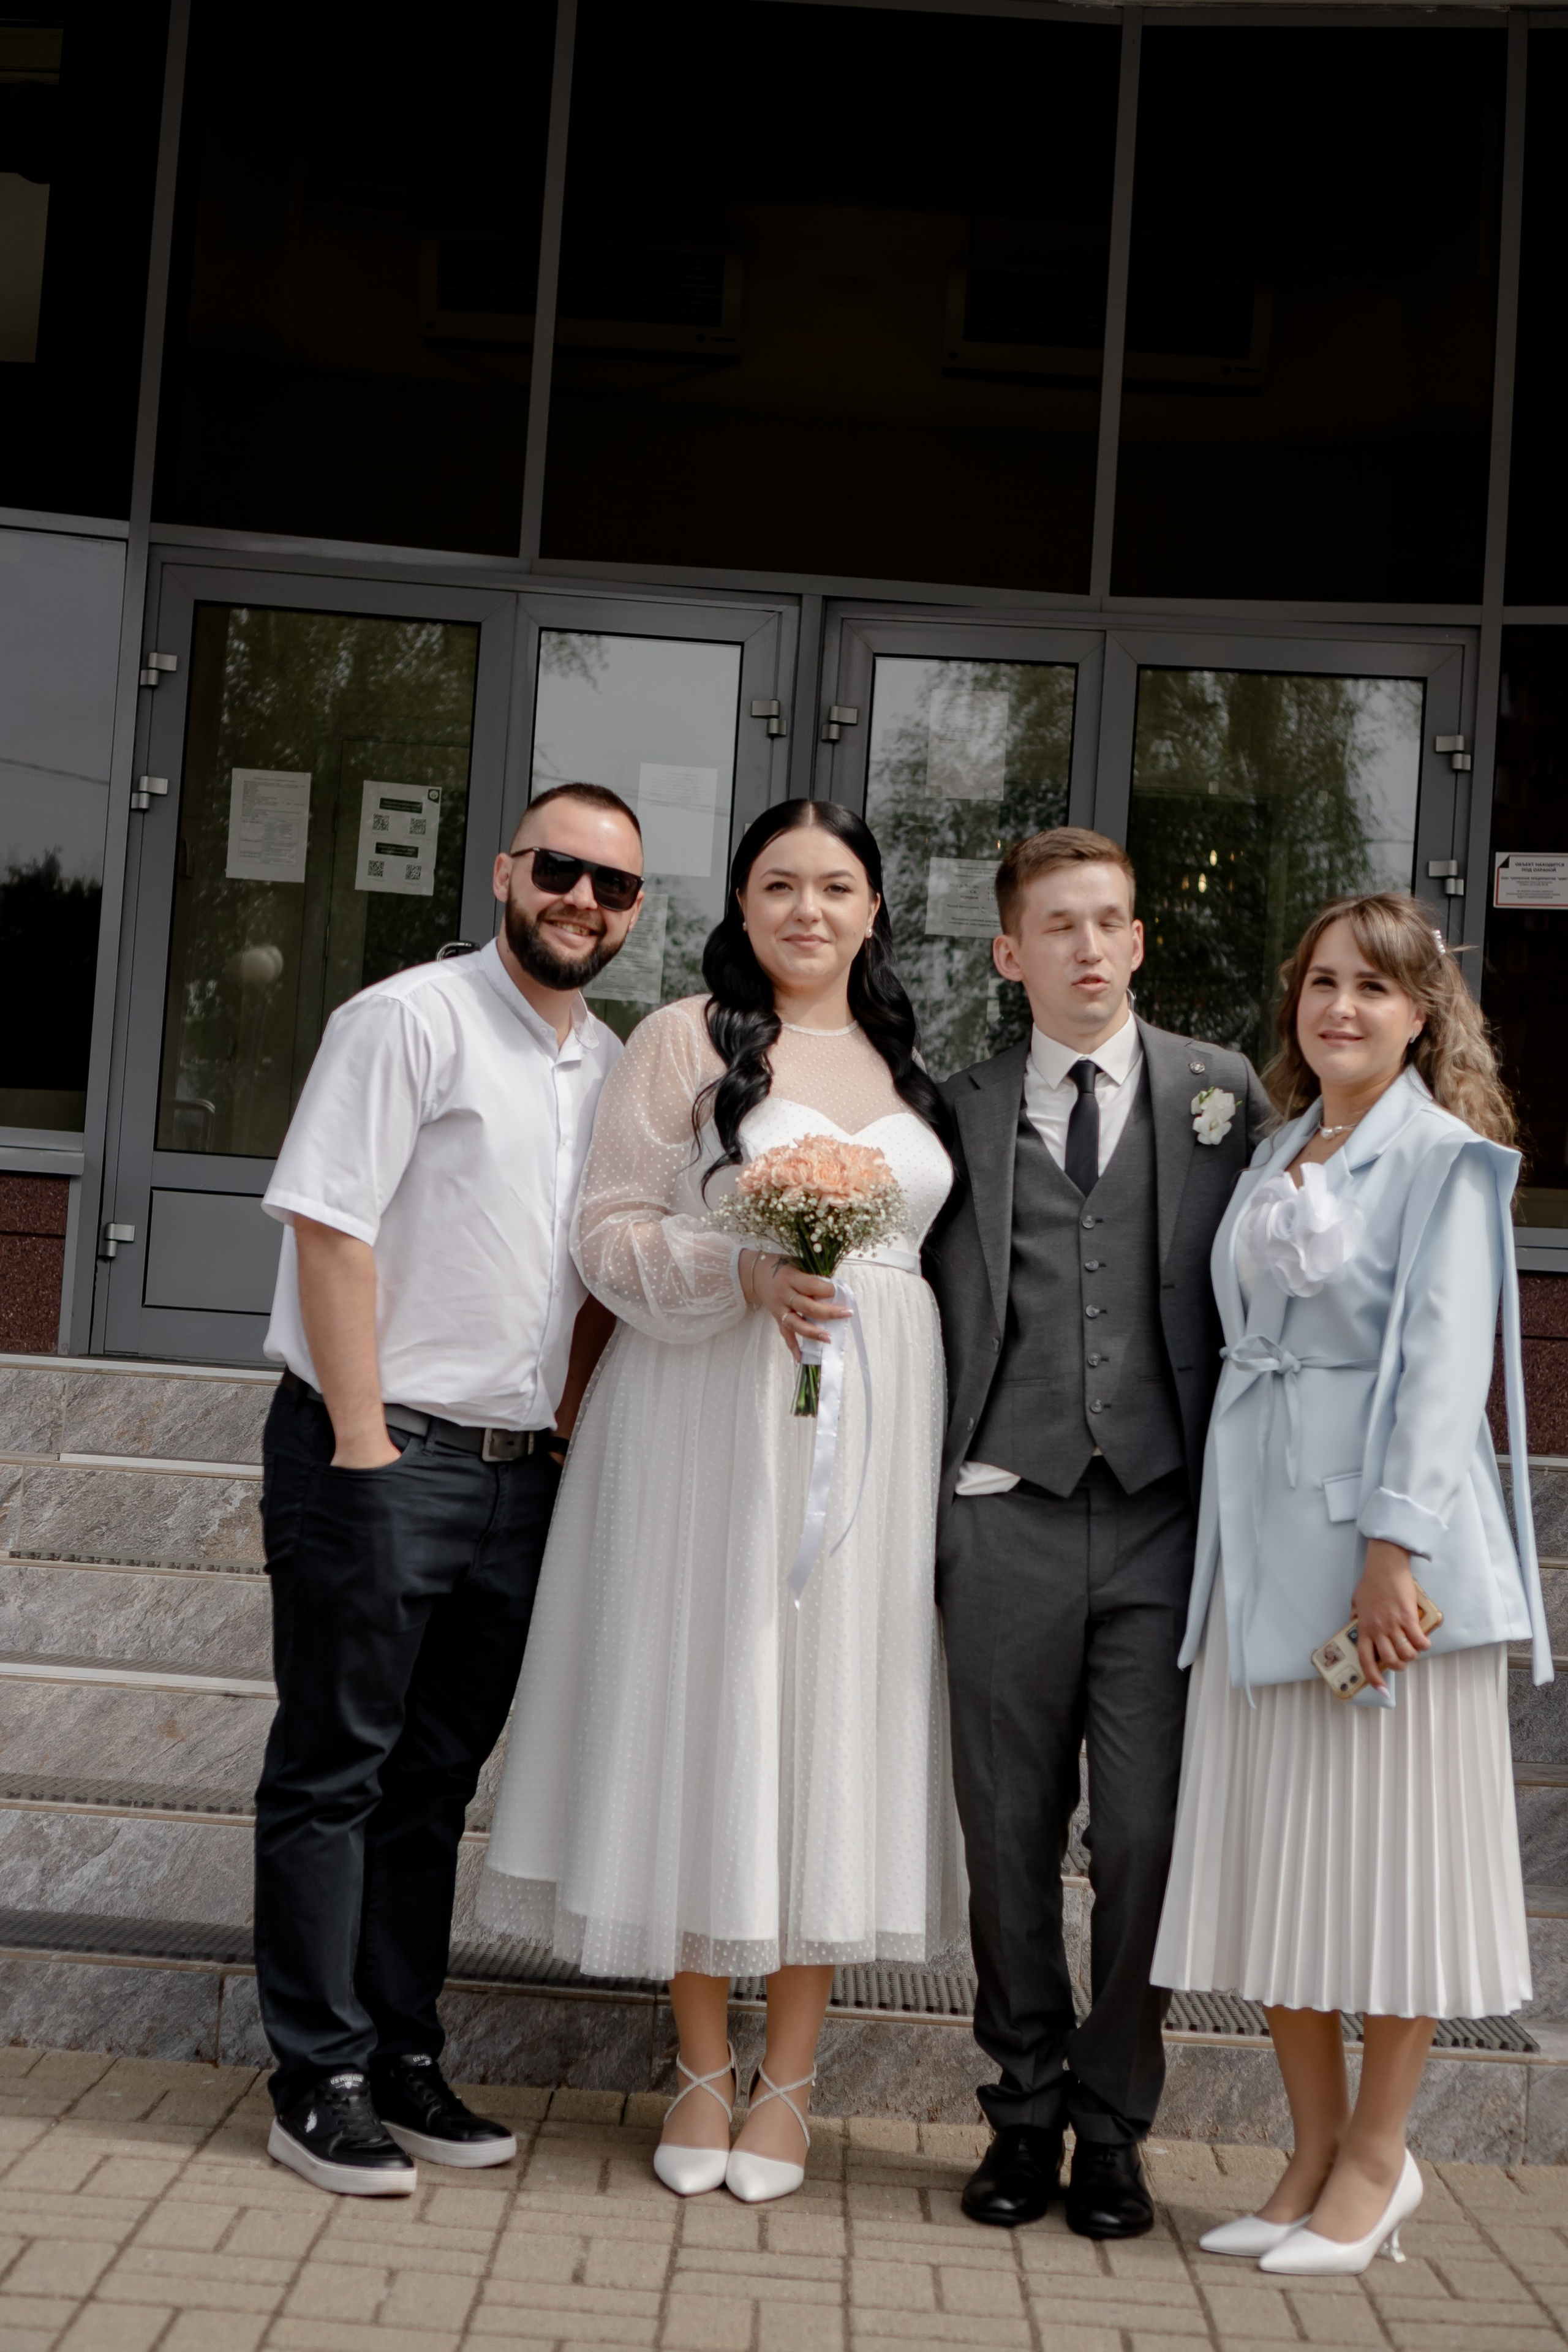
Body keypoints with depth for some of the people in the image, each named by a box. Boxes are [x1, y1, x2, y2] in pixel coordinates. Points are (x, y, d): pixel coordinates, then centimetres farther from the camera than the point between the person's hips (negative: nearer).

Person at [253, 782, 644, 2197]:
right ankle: (321, 2083, 11)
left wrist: (567, 1426, 9)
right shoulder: (413, 1020, -7)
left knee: (436, 1781, 13)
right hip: (382, 1455, -6)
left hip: (520, 1475, 7)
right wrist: (363, 1444, -16)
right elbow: (330, 1227, -13)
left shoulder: (614, 1069, 13)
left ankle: (405, 2062, 23)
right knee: (334, 1775, 3)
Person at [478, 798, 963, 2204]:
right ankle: (703, 2068, 15)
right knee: (702, 1715, 0)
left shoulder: (908, 1065, 15)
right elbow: (612, 1232, -2)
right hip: (708, 1417, -3)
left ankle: (787, 2083, 14)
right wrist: (743, 1270, -17)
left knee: (837, 1719, 2)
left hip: (872, 1428, 3)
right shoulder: (687, 1041, 3)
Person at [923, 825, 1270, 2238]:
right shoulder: (961, 1110, 9)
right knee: (1011, 1836, 8)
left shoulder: (1223, 1095, 8)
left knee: (1145, 1837, 2)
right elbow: (931, 1311, 9)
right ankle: (1026, 2111, 24)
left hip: (1166, 1520, -1)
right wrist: (929, 1501, 2)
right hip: (1008, 1519, 1)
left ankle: (1113, 2127, 19)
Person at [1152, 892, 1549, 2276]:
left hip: (1385, 1524, -7)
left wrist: (1394, 1544, -20)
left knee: (1390, 1843, 2)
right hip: (1261, 1525, 7)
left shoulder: (1447, 1158, -4)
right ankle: (1317, 2153, 20)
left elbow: (1444, 1361, -13)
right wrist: (1236, 1526, 10)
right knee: (1269, 1849, 8)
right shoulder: (1277, 1153, 15)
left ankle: (1376, 2162, 15)